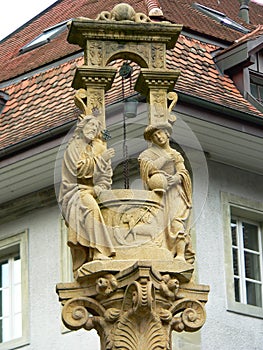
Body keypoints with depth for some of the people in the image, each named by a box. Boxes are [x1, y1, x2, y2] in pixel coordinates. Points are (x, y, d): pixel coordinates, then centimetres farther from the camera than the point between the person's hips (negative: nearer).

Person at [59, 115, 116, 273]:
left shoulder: (101, 148, 19)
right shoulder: (73, 148, 7)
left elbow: (106, 176, 11)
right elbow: (78, 169, -8)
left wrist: (98, 188, -8)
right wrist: (100, 159, -8)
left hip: (96, 193, 4)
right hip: (76, 191, -4)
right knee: (90, 206, -36)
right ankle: (98, 252, -45)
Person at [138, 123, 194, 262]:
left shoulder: (176, 155, 22)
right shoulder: (149, 153, 13)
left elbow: (183, 173, 8)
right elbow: (148, 167, -8)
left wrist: (175, 179, -13)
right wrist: (166, 158, -4)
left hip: (176, 193, 2)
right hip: (160, 194, -2)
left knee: (176, 221, -19)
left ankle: (181, 254, -29)